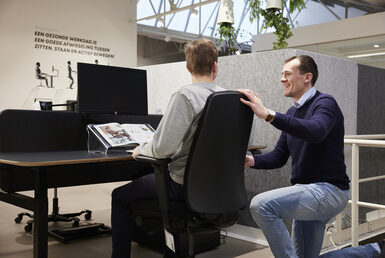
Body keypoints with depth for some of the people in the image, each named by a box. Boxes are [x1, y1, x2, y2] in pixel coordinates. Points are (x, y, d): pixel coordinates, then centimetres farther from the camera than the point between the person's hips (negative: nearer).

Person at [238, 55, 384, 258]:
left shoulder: (324, 103, -10)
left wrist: (268, 115, -39)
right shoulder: (292, 112, 14)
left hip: (328, 190, -9)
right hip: (308, 192, 9)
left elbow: (316, 131, -34)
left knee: (261, 205, -27)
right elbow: (279, 156, 12)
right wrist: (252, 161, -8)